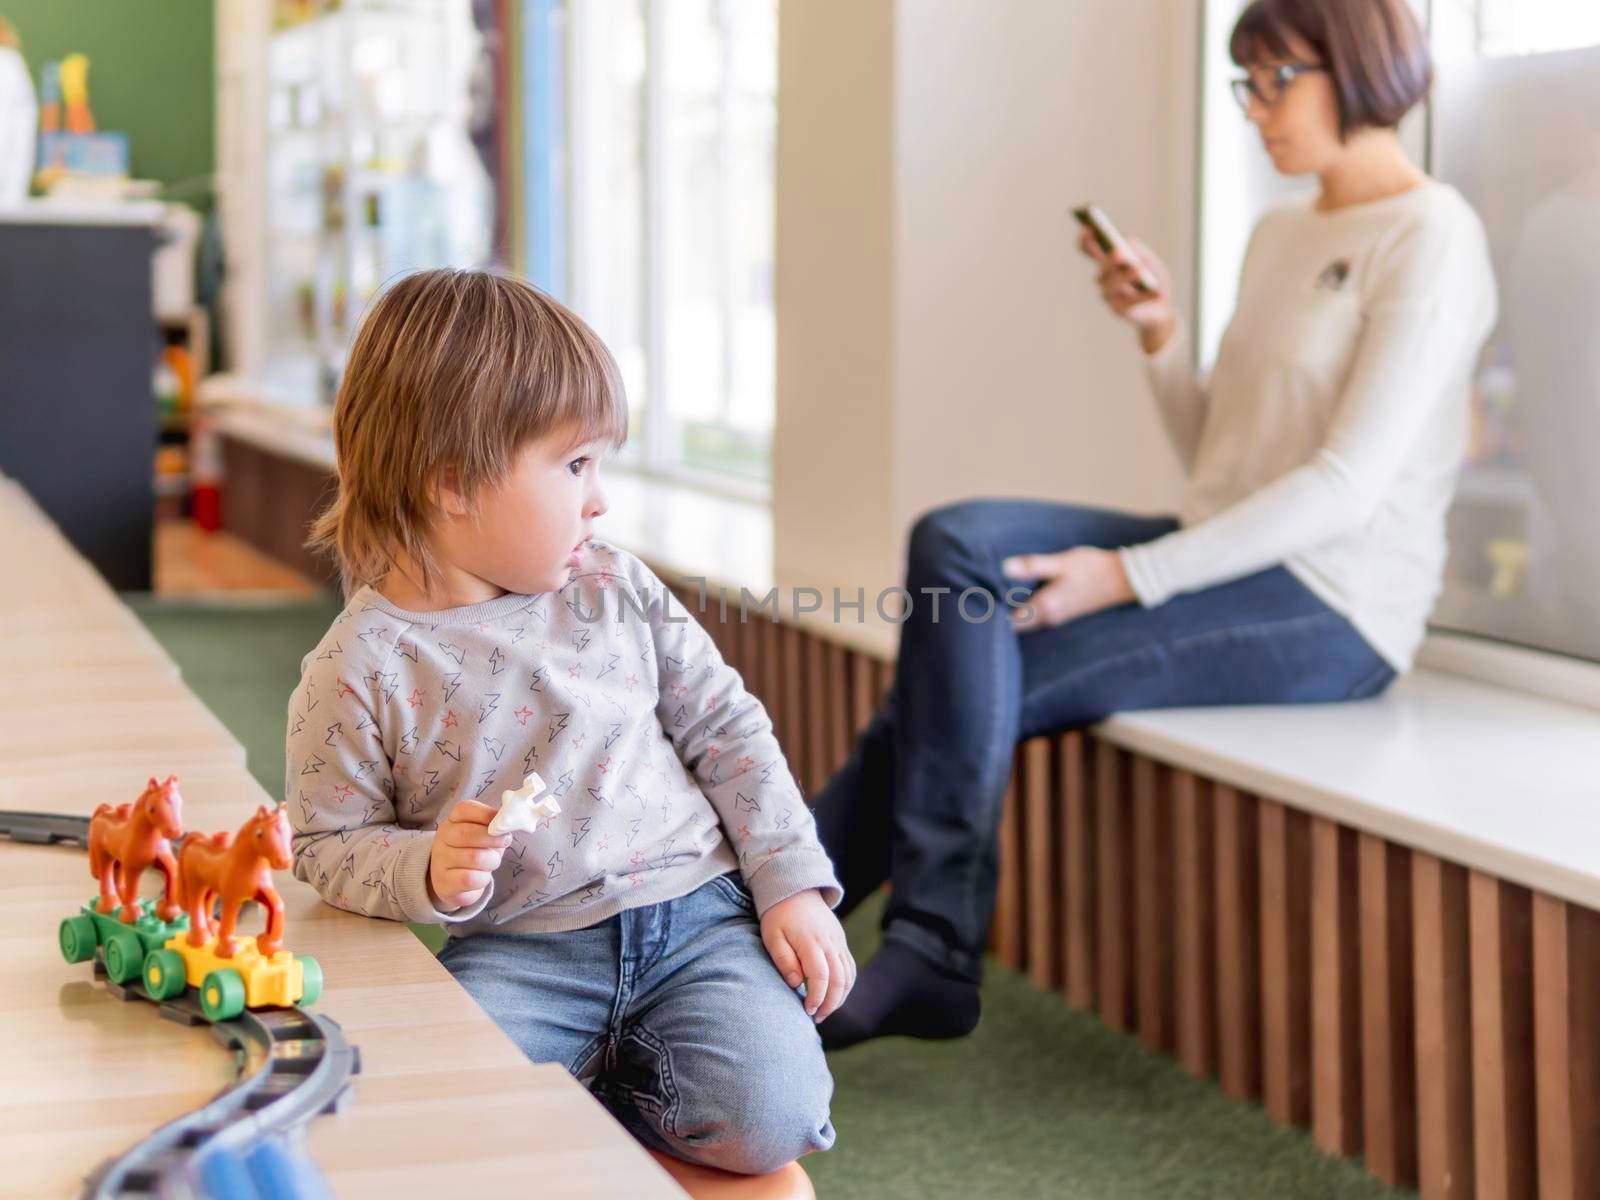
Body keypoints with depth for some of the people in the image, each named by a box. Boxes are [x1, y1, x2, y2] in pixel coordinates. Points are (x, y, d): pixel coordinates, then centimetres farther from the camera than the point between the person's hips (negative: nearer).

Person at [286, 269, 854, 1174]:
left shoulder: (611, 587, 3)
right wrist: (429, 872, -21)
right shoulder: (360, 668, -8)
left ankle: (609, 1082, 10)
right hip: (522, 953, -2)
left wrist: (794, 886, 3)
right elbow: (330, 846, 0)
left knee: (767, 1118, -19)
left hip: (694, 910, 3)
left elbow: (727, 732, 9)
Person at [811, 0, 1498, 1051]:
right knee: (956, 545, -13)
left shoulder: (1431, 237, -11)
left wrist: (1131, 576, -19)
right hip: (1232, 561, 8)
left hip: (1332, 610, -8)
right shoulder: (1281, 235, 16)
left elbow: (1347, 487, -19)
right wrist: (1159, 333, -1)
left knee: (971, 682, -18)